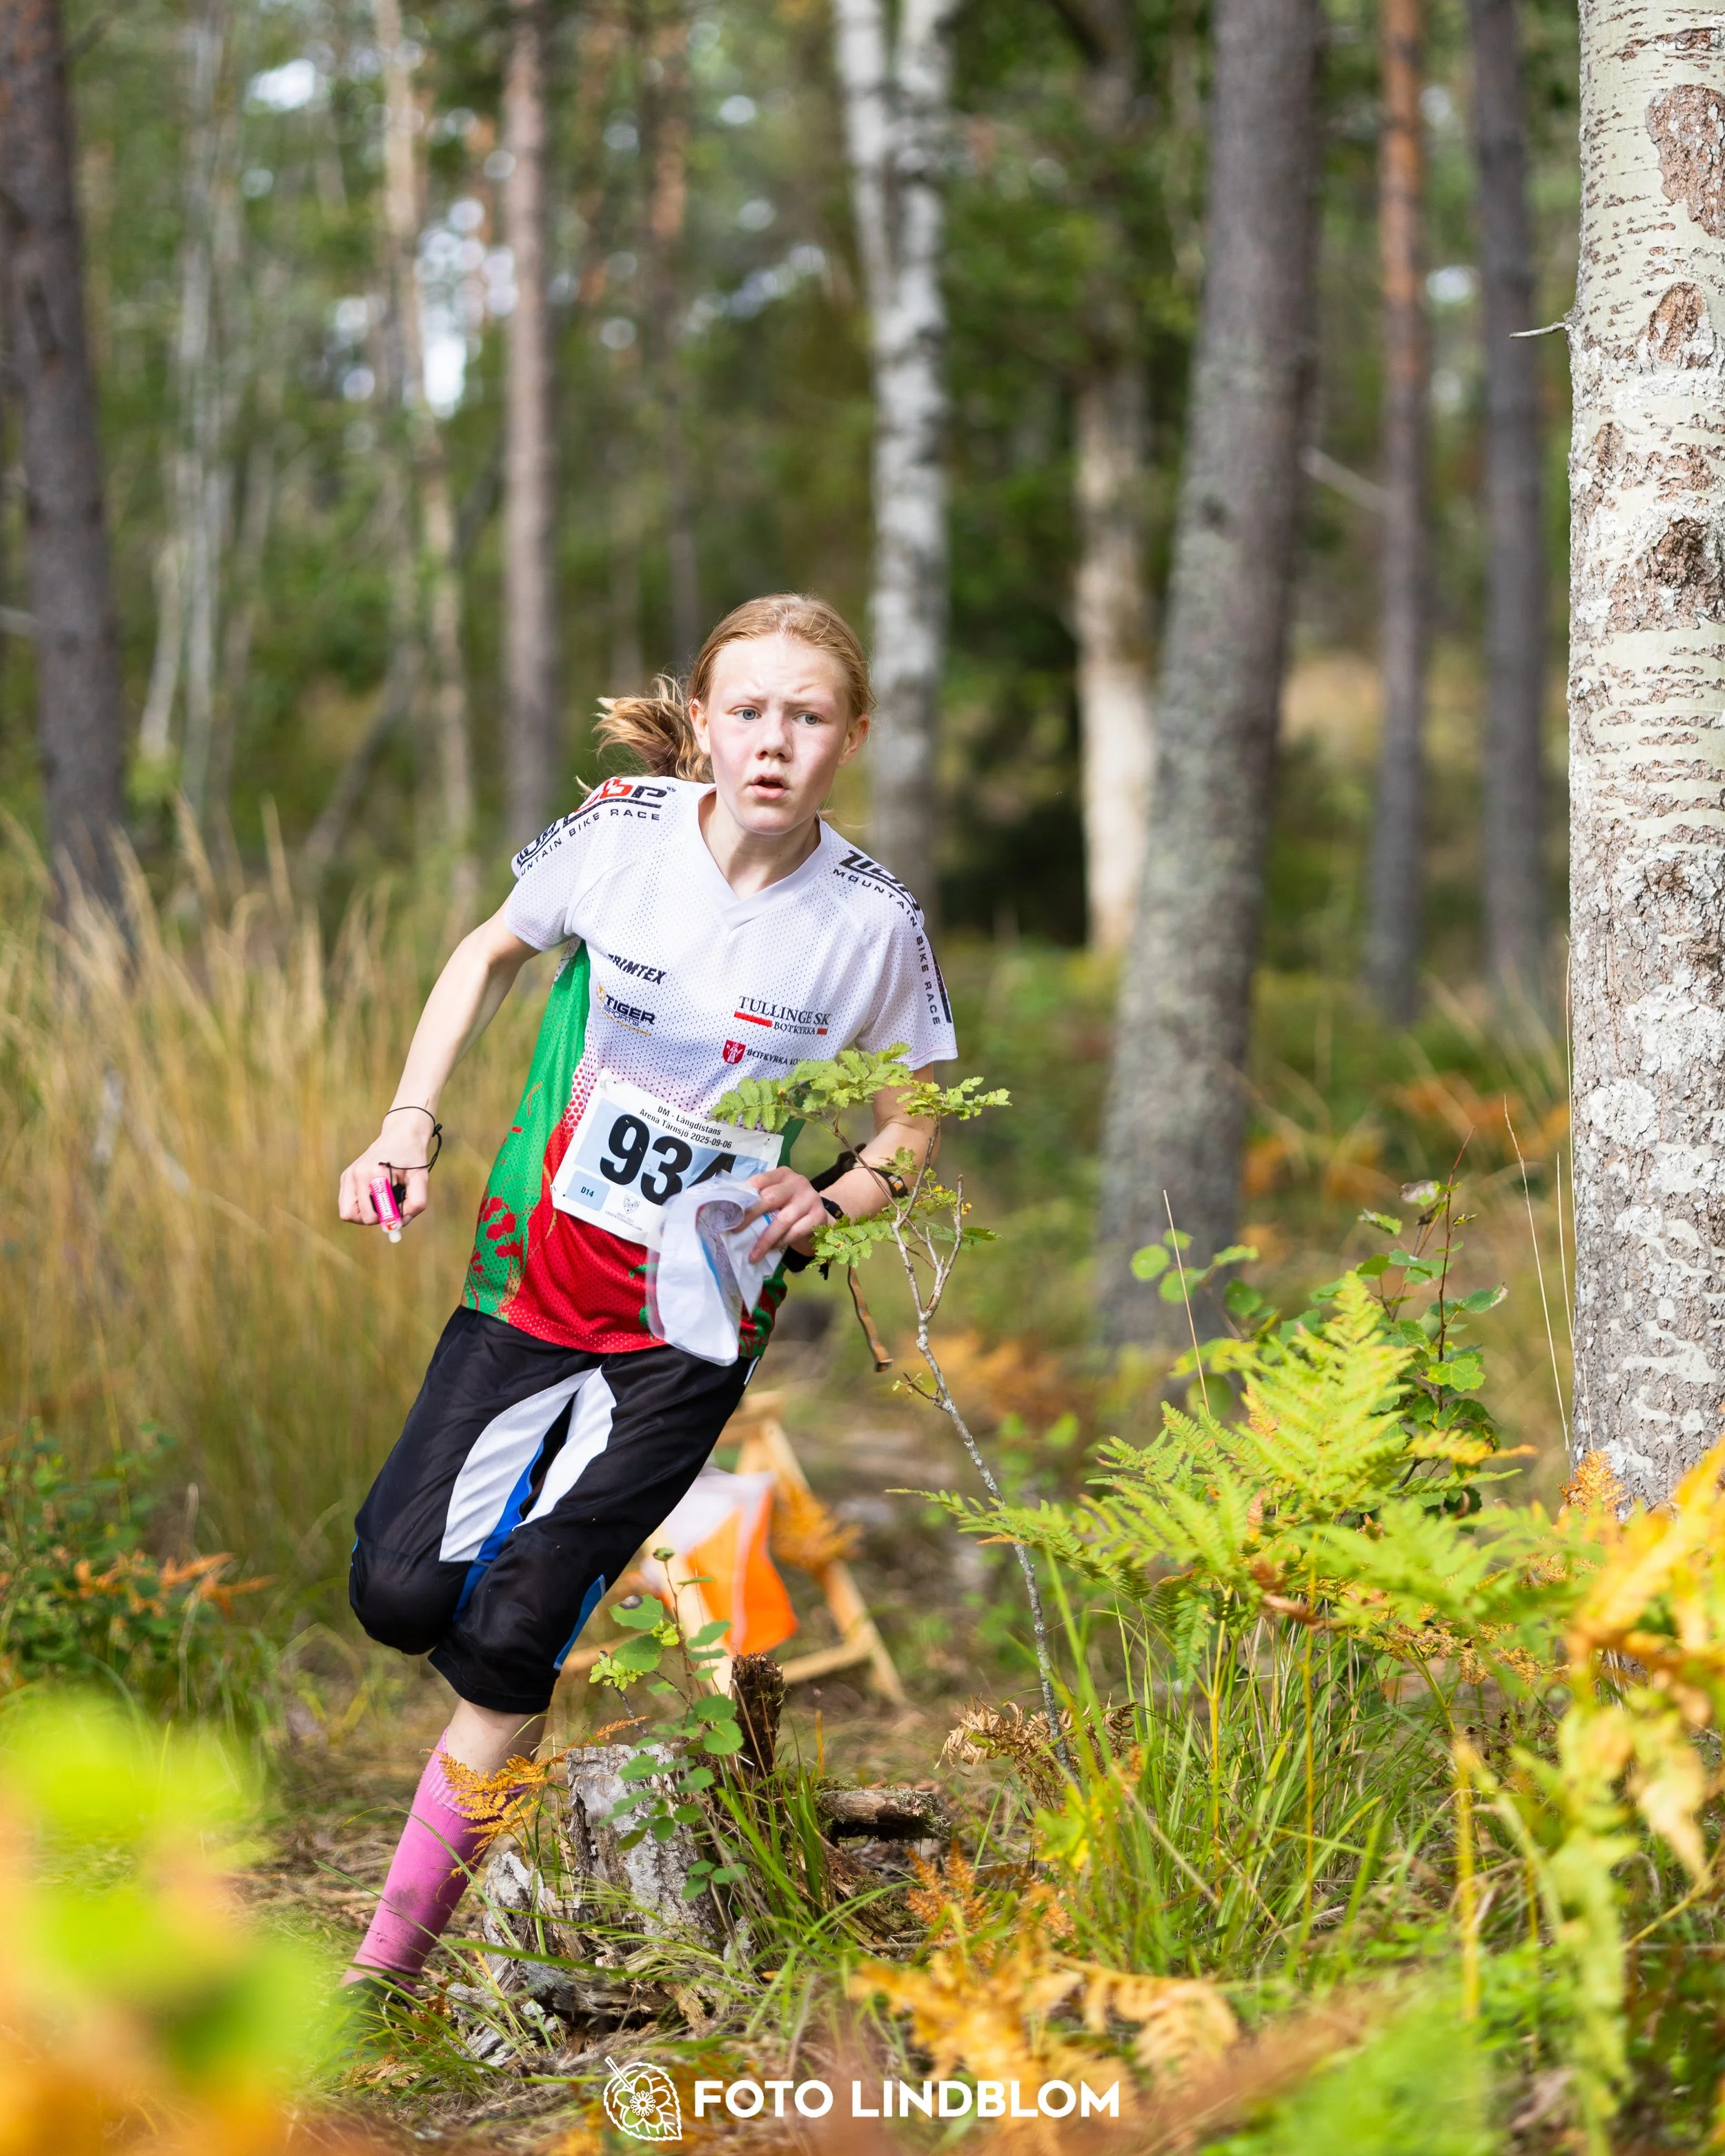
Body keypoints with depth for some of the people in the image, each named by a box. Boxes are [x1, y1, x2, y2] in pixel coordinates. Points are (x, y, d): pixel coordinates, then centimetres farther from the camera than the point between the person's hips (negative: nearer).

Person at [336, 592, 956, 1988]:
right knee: (399, 1594, -6)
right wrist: (409, 1126, 1)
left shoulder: (873, 920, -10)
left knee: (512, 1634, -11)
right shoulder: (625, 830, -8)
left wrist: (822, 1206, -14)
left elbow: (914, 1125, 5)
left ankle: (395, 1955, 4)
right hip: (534, 1275, 2)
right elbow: (495, 950, 11)